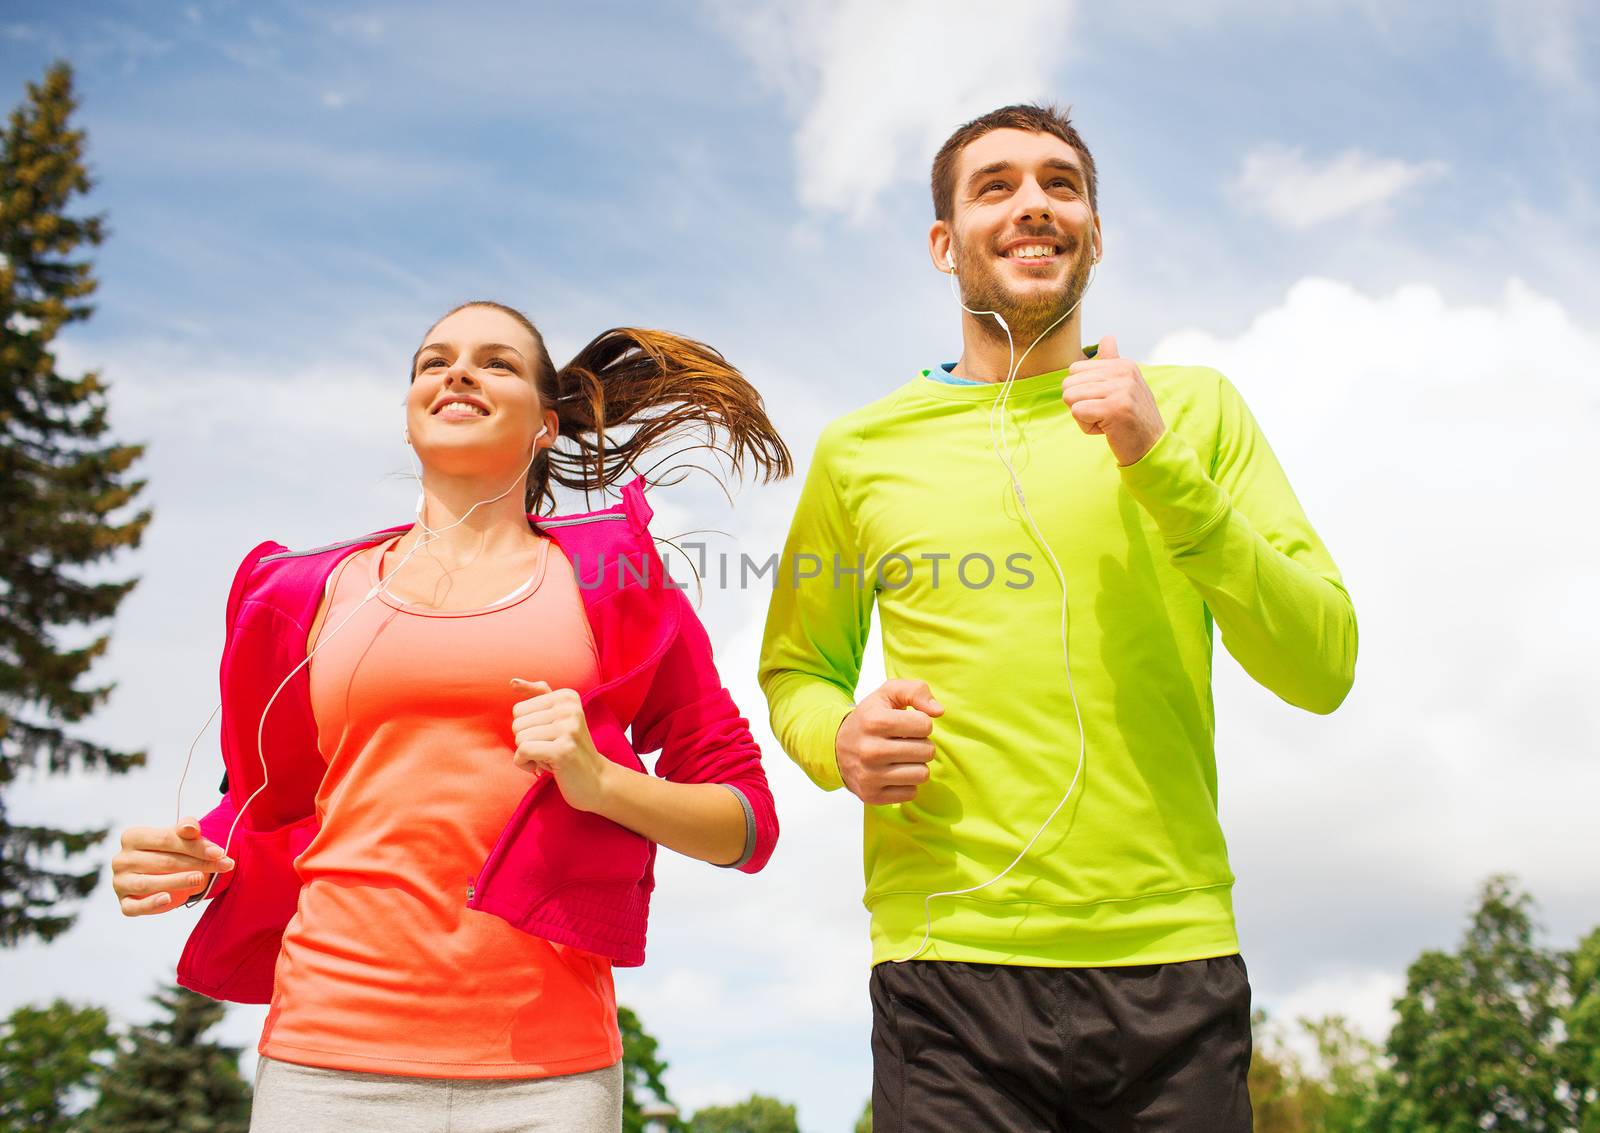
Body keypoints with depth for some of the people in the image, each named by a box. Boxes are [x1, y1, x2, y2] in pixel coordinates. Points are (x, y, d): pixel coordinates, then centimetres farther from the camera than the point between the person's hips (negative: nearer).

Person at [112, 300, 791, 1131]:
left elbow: (746, 825, 5)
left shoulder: (606, 579, 6)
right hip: (329, 1054, 2)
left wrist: (599, 781, -12)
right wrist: (201, 867, 3)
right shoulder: (316, 590, 11)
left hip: (544, 1066, -1)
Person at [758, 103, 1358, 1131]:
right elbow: (795, 667, 17)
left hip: (1174, 965, 1)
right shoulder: (863, 449, 6)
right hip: (951, 965, 0)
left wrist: (1162, 468, -13)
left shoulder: (1197, 411, 6)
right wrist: (839, 742, -6)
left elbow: (1324, 670, -2)